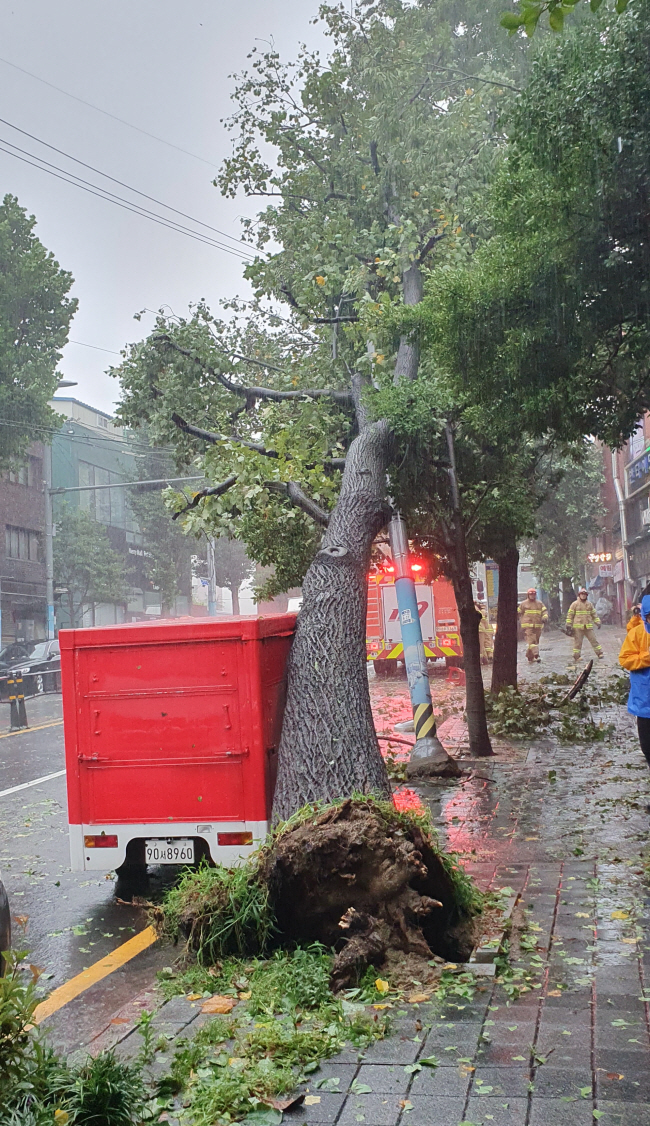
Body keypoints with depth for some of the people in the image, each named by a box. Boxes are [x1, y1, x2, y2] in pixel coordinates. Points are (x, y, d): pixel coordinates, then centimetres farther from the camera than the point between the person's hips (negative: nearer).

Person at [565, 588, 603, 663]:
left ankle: (600, 655, 11)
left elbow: (594, 614, 18)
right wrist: (569, 625, -2)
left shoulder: (590, 604, 11)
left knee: (594, 640, 4)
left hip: (588, 627, 3)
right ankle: (576, 657, 9)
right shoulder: (574, 604, 0)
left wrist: (598, 622, 11)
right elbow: (570, 615, 1)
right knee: (577, 642, 1)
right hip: (578, 627, -3)